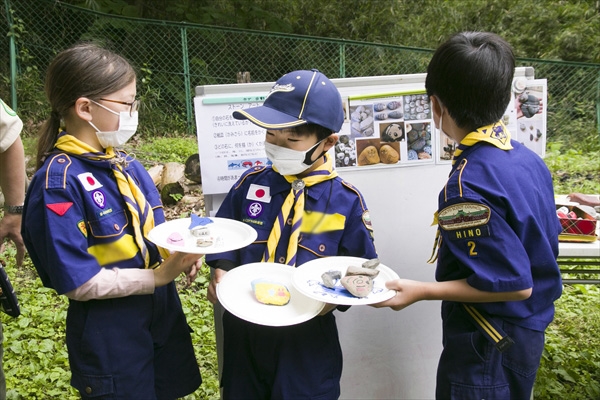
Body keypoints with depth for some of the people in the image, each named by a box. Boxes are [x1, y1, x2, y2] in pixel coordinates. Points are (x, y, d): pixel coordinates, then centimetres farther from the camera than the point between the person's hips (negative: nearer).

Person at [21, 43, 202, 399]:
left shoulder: (124, 163, 2)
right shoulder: (58, 183, -21)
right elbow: (77, 282, -21)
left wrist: (180, 255, -8)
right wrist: (157, 276, -20)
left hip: (164, 314, 7)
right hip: (109, 335, -7)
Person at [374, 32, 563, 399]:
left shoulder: (467, 184, -29)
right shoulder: (528, 158, -3)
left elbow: (514, 283, -26)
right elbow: (545, 241, 9)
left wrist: (420, 292, -22)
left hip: (489, 346, -8)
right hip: (531, 329, 8)